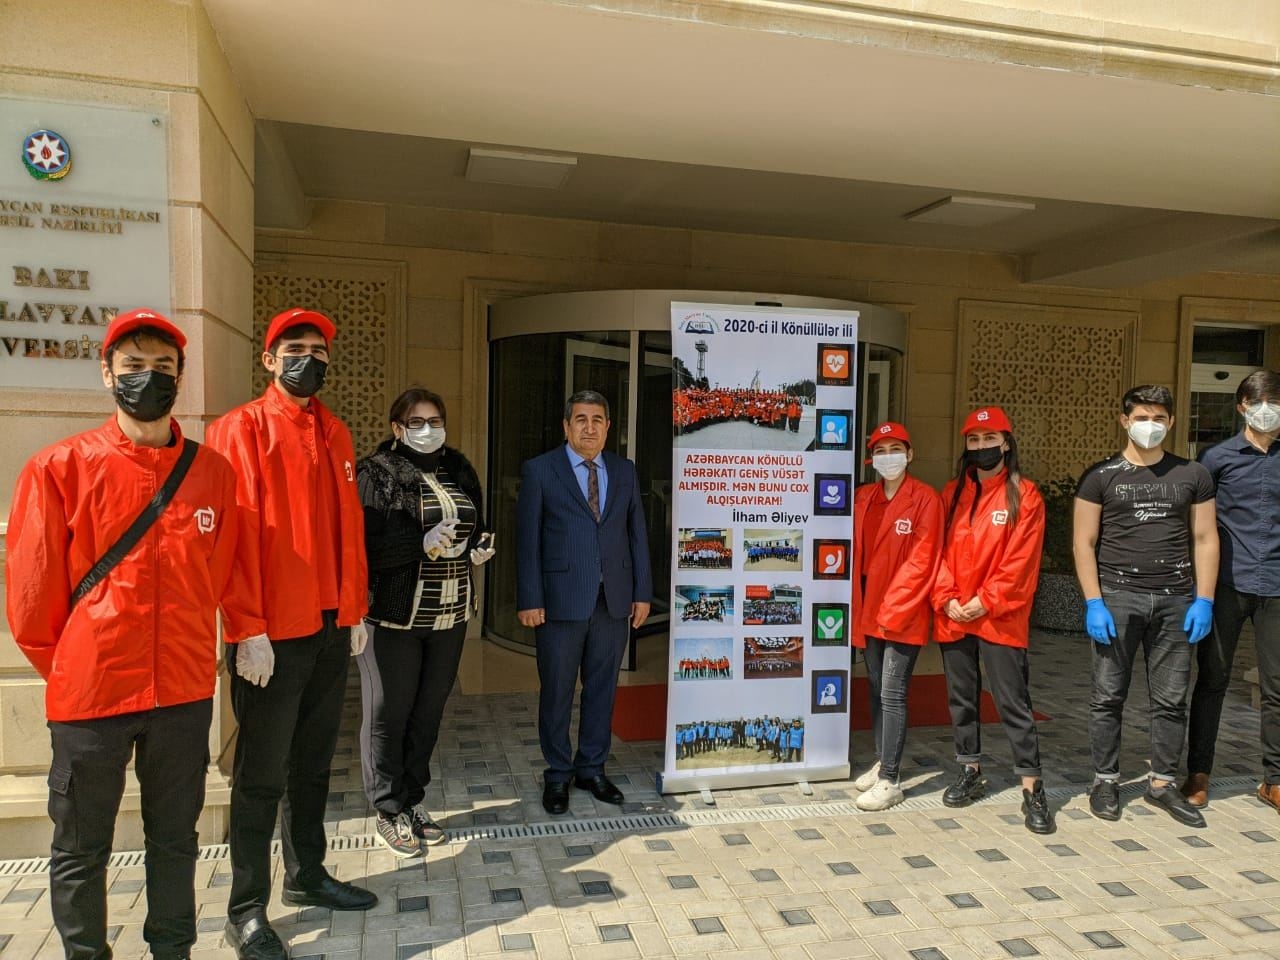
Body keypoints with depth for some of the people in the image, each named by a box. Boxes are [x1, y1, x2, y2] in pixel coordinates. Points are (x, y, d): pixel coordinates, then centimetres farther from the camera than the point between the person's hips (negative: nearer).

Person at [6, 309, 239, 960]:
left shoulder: (213, 471, 1)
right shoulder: (60, 468, -7)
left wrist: (190, 649, 10)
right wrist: (64, 668, 4)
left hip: (185, 688, 2)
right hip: (89, 691, -2)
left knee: (175, 838, 17)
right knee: (81, 849, 13)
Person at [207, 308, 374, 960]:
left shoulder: (336, 434, 12)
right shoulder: (242, 428, -7)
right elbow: (237, 532, -13)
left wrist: (356, 611, 11)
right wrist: (248, 630, -17)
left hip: (331, 628, 6)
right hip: (271, 634, -6)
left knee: (314, 760, 17)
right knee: (262, 773, 4)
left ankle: (307, 875, 34)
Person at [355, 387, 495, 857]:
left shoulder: (460, 472, 11)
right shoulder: (375, 475, -7)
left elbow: (475, 532, 21)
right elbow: (362, 547, -16)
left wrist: (478, 550, -1)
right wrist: (422, 543, -25)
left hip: (449, 615, 5)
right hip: (392, 615, -5)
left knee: (429, 710, 14)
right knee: (388, 712, 6)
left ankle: (413, 799, 31)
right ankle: (389, 811, 22)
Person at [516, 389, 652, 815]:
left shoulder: (625, 471, 10)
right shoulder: (539, 470, -1)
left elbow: (637, 533, 10)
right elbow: (527, 538, -4)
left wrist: (642, 592, 5)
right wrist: (529, 599, -9)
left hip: (614, 600, 3)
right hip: (561, 600, -3)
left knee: (602, 688, 12)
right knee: (557, 691, 7)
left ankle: (592, 768, 28)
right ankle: (558, 775, 23)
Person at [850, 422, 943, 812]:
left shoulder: (925, 499, -8)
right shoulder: (862, 497, 9)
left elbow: (922, 560, -12)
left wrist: (893, 609, -15)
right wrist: (857, 603, 3)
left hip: (904, 614, -6)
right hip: (869, 610, 6)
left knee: (892, 694, -5)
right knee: (876, 688, 15)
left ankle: (889, 780, 2)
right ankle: (882, 762, 29)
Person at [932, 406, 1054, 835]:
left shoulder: (1024, 494, -3)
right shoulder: (952, 493, 9)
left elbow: (1021, 560, -9)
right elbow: (940, 549, 6)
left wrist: (986, 600, -13)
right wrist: (946, 599, -6)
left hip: (1000, 618, -4)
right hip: (952, 616, 4)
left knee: (1013, 702, -1)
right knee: (961, 698, 14)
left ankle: (1032, 789, 10)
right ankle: (971, 772, 29)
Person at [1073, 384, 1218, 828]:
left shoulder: (1193, 475, 10)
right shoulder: (1100, 476, 2)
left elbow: (1205, 539, 9)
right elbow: (1083, 542, 0)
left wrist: (1203, 600, 0)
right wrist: (1093, 602, -8)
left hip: (1176, 600, 2)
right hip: (1117, 596, -2)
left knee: (1171, 699, 7)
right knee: (1109, 696, 3)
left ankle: (1163, 783, 21)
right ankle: (1105, 781, 14)